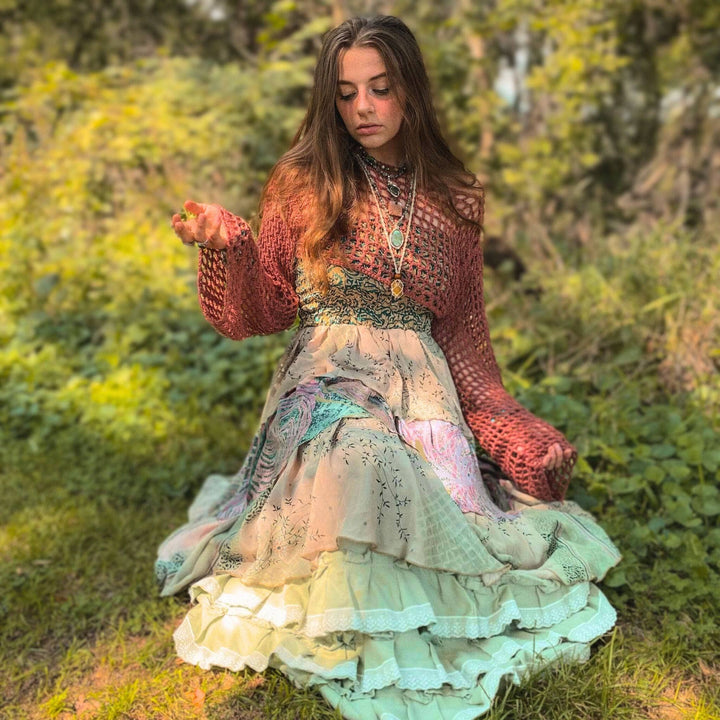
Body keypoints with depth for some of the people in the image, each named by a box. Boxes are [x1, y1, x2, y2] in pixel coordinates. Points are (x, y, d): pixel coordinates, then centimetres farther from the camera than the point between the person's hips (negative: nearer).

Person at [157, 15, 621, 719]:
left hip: (423, 391, 3)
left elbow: (462, 334, 12)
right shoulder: (303, 184, 2)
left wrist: (513, 429, 6)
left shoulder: (455, 200, 7)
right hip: (321, 389, -2)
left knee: (436, 524, -11)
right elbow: (261, 312, 2)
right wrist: (225, 245, -17)